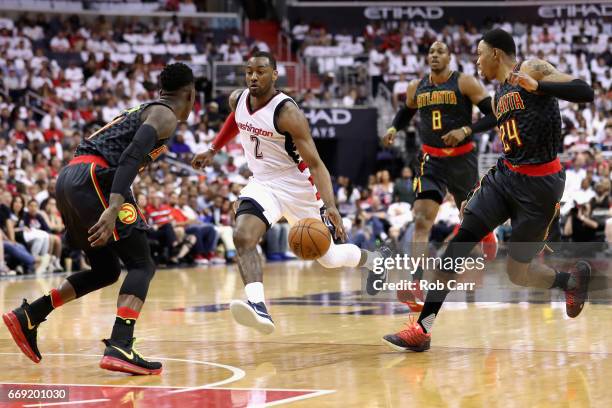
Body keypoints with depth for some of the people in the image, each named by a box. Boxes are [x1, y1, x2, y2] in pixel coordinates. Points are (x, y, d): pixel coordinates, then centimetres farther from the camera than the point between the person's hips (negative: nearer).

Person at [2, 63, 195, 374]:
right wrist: (113, 208, -27)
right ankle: (120, 348, -22)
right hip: (91, 178, -9)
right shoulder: (165, 115, 1)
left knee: (106, 271, 19)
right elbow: (132, 155, -17)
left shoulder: (141, 111, 29)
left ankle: (27, 317, 16)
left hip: (68, 177, 9)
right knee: (142, 265, -6)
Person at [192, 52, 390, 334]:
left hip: (298, 187, -5)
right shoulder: (238, 100, -5)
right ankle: (258, 307, -39)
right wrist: (212, 150, 25)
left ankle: (375, 260, 41)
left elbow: (316, 164, -27)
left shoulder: (287, 113, -25)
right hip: (263, 184, 5)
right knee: (243, 237, -25)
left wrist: (330, 205, -38)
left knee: (328, 257, 8)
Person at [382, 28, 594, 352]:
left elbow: (584, 92, -19)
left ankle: (572, 279, 32)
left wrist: (537, 86, -31)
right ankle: (423, 328, -12)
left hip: (540, 183, -7)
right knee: (459, 240, -10)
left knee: (517, 271, 1)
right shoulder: (500, 96, 17)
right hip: (506, 175, 7)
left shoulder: (532, 70, -7)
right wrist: (479, 193, 24)